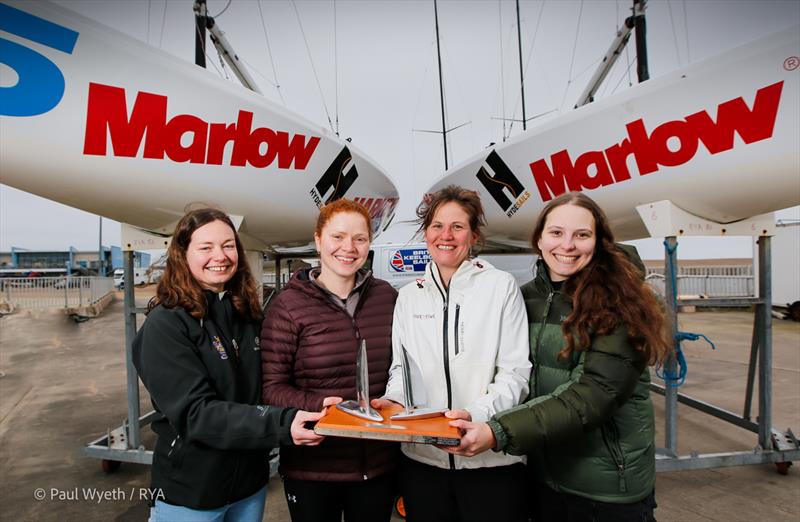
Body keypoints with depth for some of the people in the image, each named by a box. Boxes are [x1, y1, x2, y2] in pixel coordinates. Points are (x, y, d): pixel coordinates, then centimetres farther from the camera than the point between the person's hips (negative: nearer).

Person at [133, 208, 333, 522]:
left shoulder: (249, 316, 3)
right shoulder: (165, 324, -16)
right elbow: (194, 412, -25)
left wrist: (313, 407, -7)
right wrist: (280, 425, -35)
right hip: (190, 495, -5)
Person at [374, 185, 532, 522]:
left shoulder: (501, 286, -3)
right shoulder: (408, 296, 8)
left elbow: (515, 371, -6)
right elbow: (400, 367, 13)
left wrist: (477, 415, -22)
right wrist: (392, 400, -7)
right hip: (421, 457, 3)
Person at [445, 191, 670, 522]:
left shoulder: (619, 303, -16)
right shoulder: (526, 298, 0)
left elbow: (595, 394, -26)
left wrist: (499, 433, -34)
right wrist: (480, 421, -11)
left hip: (609, 485, -4)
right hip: (543, 476, 4)